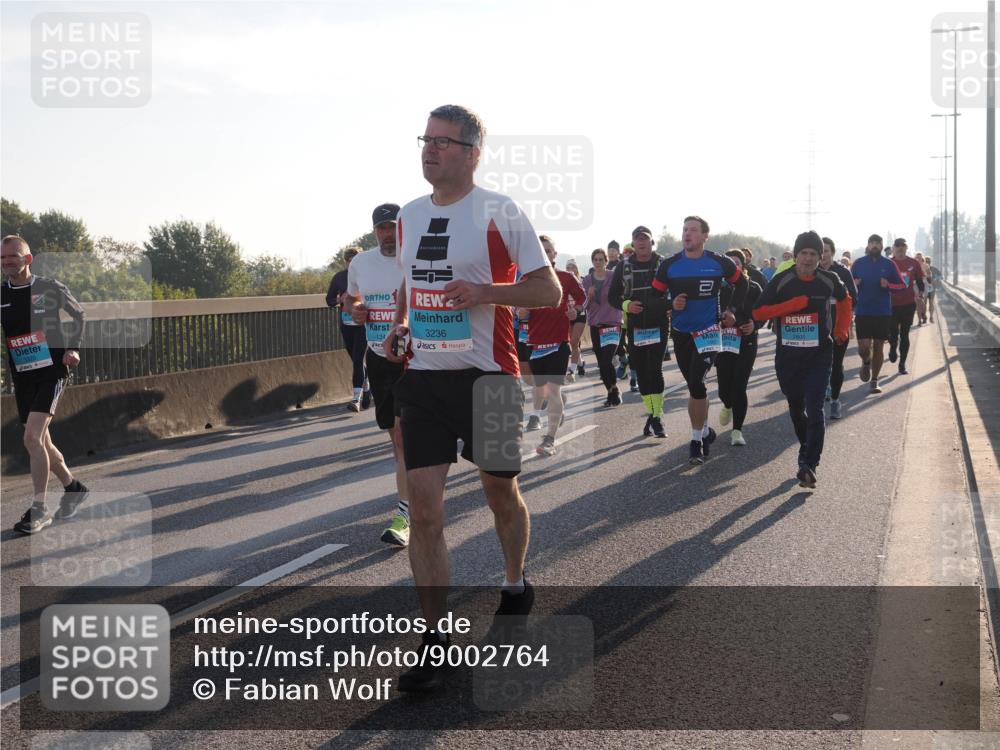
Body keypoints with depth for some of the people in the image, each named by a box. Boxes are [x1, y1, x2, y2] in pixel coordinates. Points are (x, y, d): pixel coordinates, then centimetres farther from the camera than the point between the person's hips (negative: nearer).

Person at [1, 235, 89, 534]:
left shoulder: (49, 288, -5)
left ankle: (39, 509, -9)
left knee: (32, 438, -17)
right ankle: (73, 487, 35)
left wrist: (73, 348, -1)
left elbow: (78, 314, 10)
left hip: (51, 372, -5)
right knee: (41, 441, 12)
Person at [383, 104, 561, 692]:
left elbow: (550, 291, -7)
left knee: (501, 491, 13)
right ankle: (437, 636, 3)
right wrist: (400, 328, 7)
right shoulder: (409, 215, 10)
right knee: (424, 505, -5)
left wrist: (486, 292, -21)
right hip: (424, 378, 4)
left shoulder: (501, 213, -7)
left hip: (487, 375, -4)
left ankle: (516, 586, 40)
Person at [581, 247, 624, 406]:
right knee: (601, 363, 7)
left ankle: (614, 391, 0)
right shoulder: (587, 280, 7)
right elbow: (584, 305, 8)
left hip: (612, 323, -4)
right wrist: (589, 295, -11)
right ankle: (612, 393, 19)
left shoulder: (614, 278, -3)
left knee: (606, 360, -17)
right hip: (595, 324, 4)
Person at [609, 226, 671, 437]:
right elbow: (612, 296, 10)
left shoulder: (663, 264, 0)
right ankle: (651, 413, 20)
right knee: (641, 372, 7)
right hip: (635, 327, 3)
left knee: (655, 370, -12)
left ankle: (657, 418, -11)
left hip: (659, 325, -3)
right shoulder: (624, 266, 6)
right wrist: (626, 305, -9)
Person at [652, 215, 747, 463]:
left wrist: (732, 310, 5)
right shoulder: (669, 266, -5)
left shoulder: (720, 263, -7)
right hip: (680, 333, 3)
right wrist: (670, 306, -15)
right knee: (694, 386, 13)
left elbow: (742, 284, 11)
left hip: (708, 332, -3)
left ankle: (697, 440, -6)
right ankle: (705, 431, 32)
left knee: (696, 384, -16)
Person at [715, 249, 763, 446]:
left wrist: (754, 325, -15)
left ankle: (737, 431, 2)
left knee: (739, 387, -7)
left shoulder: (753, 288, 1)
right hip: (723, 343, 1)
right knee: (724, 388, 3)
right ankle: (728, 406, 41)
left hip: (746, 344, -1)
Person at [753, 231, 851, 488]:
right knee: (796, 407, 15)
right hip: (787, 355, 1)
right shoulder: (781, 281, -5)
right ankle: (807, 450, 37)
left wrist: (841, 329, 14)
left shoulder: (829, 280, 0)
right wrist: (792, 305, -17)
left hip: (819, 354, -1)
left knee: (814, 409, -13)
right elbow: (758, 313, -9)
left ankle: (809, 465, -15)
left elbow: (845, 300, 22)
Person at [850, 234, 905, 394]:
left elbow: (901, 285, 5)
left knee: (878, 347, 4)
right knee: (863, 347, -9)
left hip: (883, 313, 0)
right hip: (863, 312, 0)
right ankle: (866, 363, 26)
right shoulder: (858, 264, 4)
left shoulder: (889, 264, 2)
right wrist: (853, 284, -11)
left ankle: (874, 381, 16)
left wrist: (888, 285, -14)